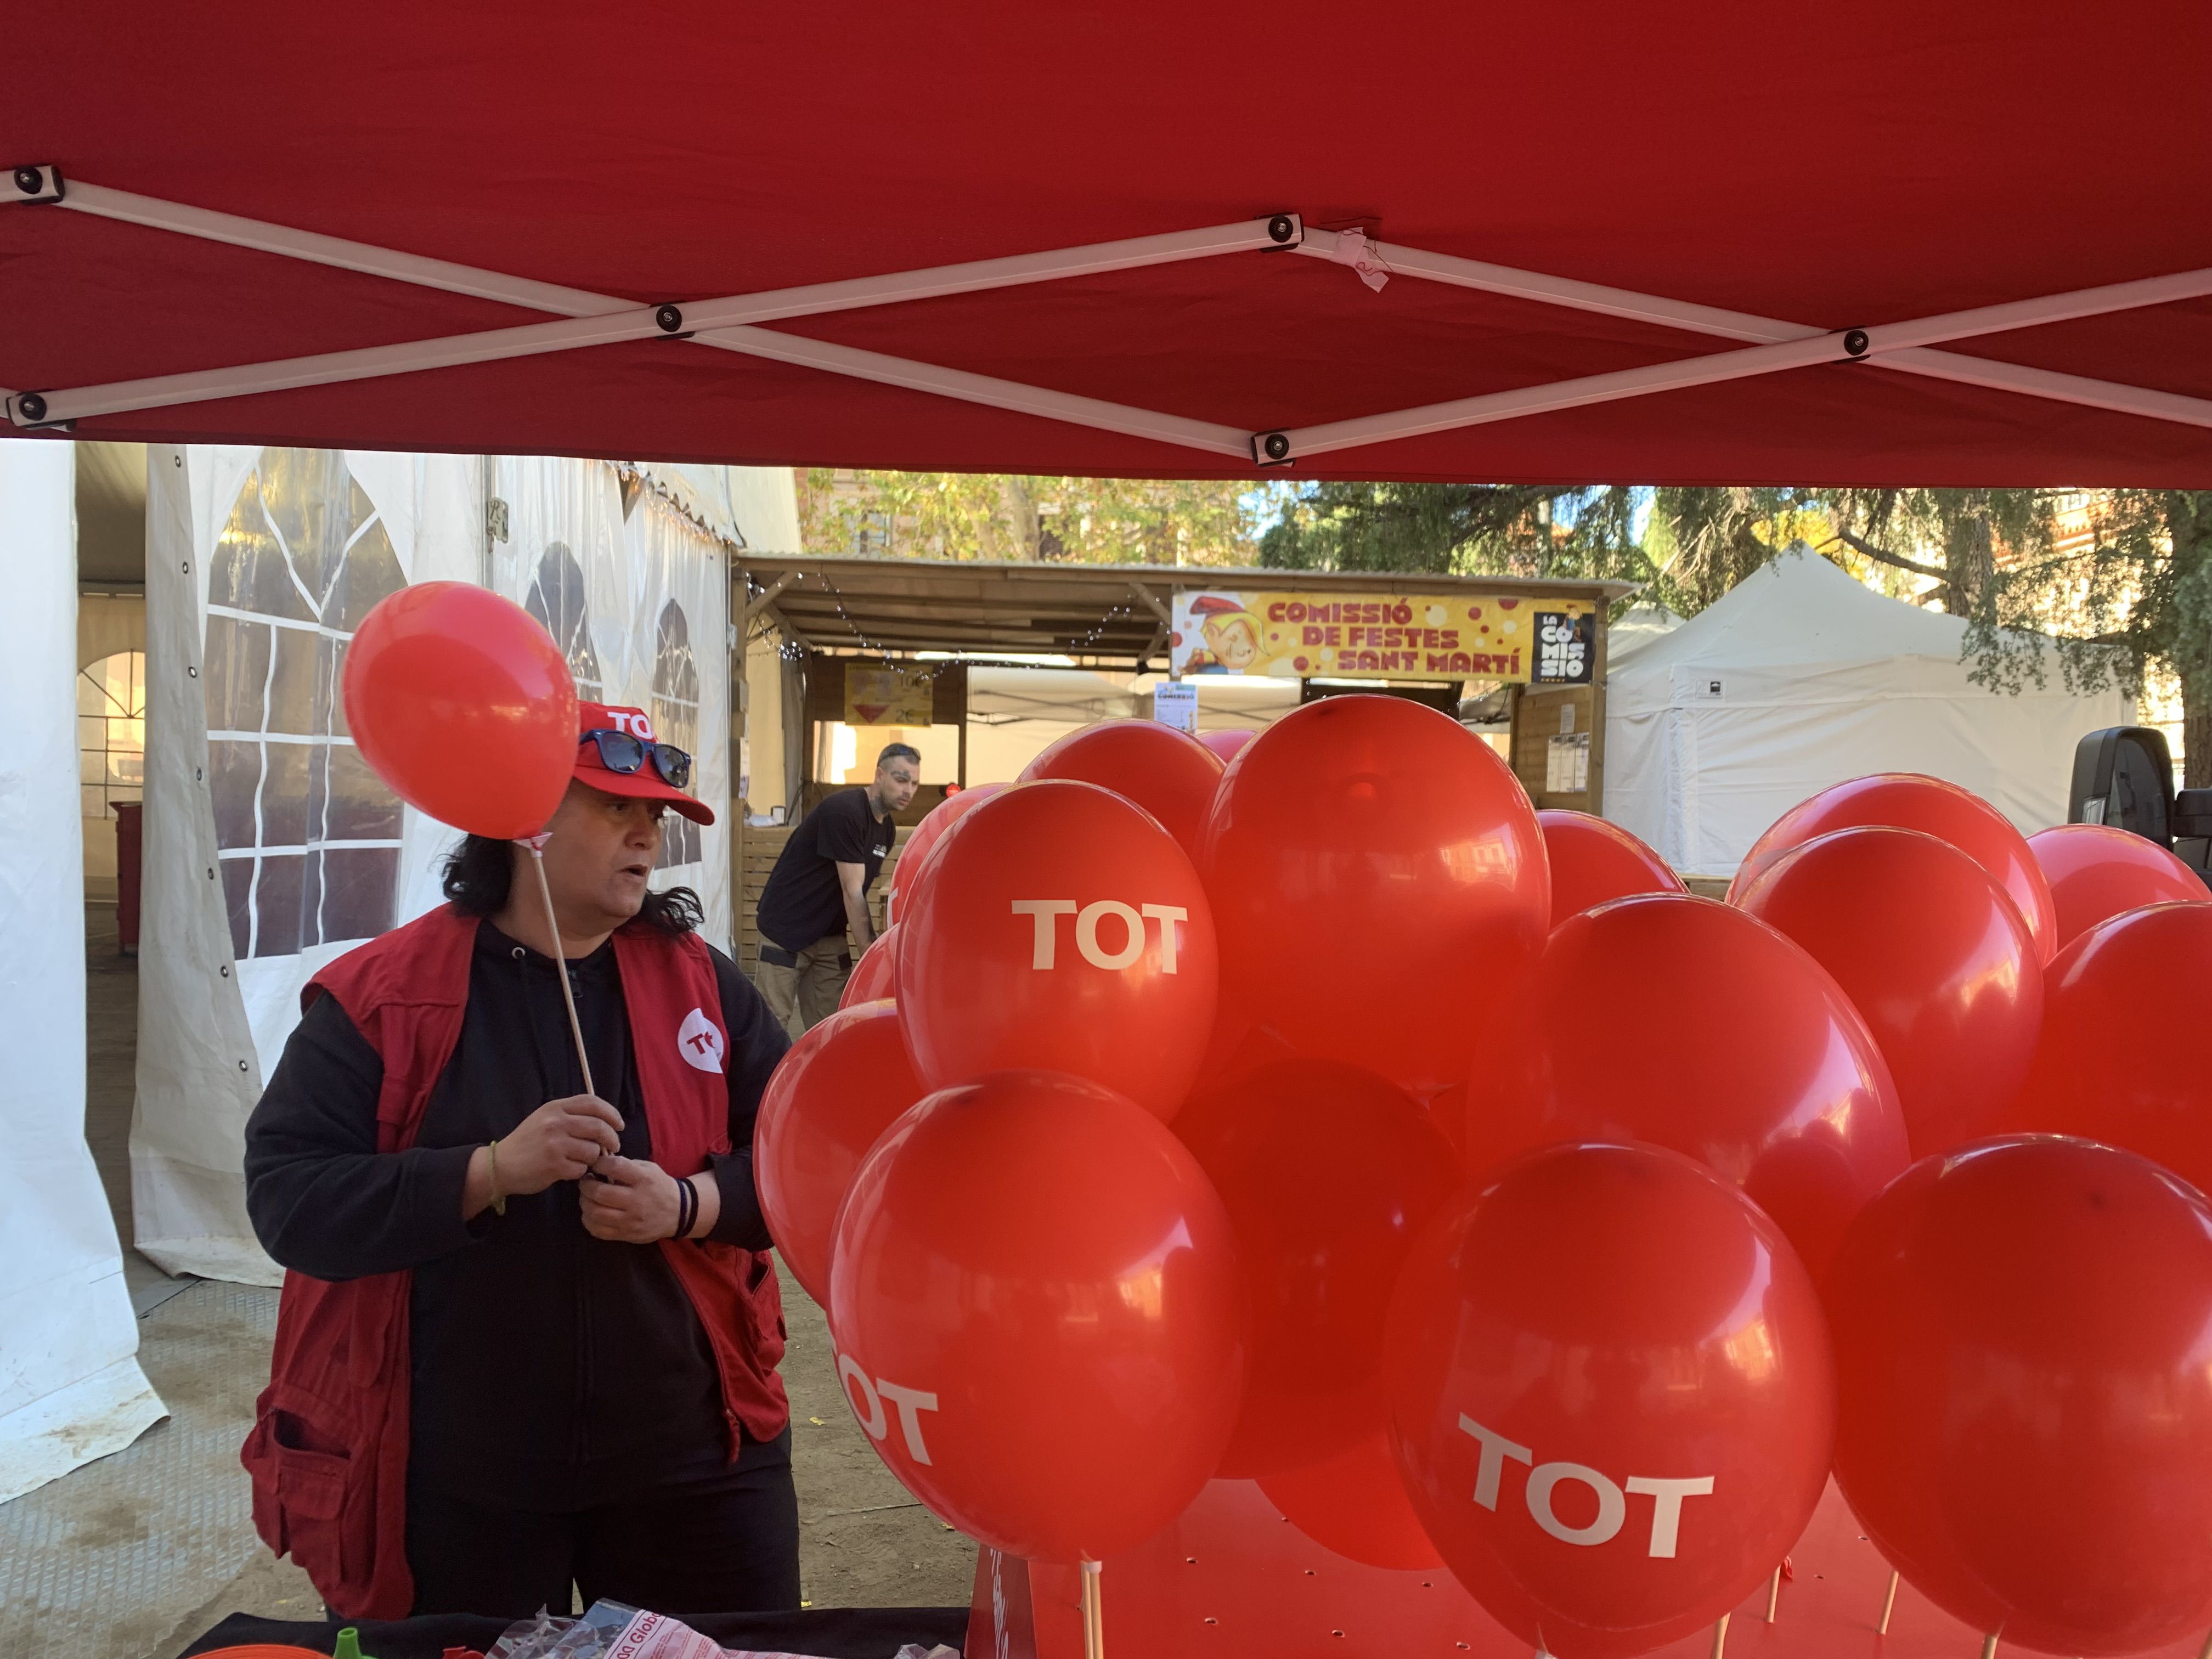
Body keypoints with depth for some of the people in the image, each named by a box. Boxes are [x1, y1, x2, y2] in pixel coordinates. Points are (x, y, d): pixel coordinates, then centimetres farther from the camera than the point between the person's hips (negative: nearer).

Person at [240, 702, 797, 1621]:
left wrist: (690, 1204, -18)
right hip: (452, 1476, -2)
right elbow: (286, 1196, -12)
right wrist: (491, 1173, -24)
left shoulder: (699, 979, 0)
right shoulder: (381, 994, -8)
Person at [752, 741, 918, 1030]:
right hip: (785, 931, -8)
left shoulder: (886, 829, 8)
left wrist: (872, 944, -3)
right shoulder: (843, 811, -18)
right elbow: (852, 892, -20)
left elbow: (860, 892, 9)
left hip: (831, 936, 8)